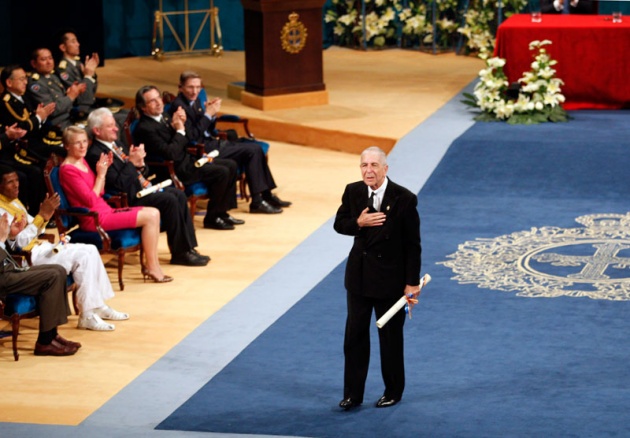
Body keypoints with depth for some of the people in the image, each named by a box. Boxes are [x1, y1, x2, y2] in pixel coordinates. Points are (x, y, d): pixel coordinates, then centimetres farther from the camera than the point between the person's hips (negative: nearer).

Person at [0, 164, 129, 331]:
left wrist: (45, 214, -3)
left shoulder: (14, 202, 14)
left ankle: (98, 306, 6)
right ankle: (87, 316, -16)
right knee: (82, 256, -20)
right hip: (27, 257, -10)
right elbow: (18, 243, -24)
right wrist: (42, 215, -24)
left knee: (90, 251, 0)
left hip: (37, 246, 10)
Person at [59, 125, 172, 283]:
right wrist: (100, 174, -11)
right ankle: (153, 268, -6)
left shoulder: (82, 161, 13)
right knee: (149, 217, -15)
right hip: (94, 218, -9)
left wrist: (103, 170, 2)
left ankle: (152, 265, -2)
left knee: (154, 213, 0)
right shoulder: (68, 170, -14)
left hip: (105, 212, 9)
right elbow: (90, 201, -17)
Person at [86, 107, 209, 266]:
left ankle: (188, 247, -6)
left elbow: (142, 173, 20)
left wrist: (141, 164, -2)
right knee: (169, 200, -23)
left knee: (179, 195, -7)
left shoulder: (117, 145, 16)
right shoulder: (95, 154, -14)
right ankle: (179, 253, -15)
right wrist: (131, 162, -19)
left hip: (143, 188, 10)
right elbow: (118, 184, -22)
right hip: (129, 198, -9)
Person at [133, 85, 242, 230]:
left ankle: (222, 213, 11)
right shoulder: (145, 128, -19)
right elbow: (169, 154, -25)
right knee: (221, 172, -20)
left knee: (231, 165, 6)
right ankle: (212, 218, -7)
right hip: (176, 169, -10)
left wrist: (181, 123, -5)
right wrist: (180, 130, -14)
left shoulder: (163, 117, 10)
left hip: (186, 158, 10)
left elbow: (187, 141, 13)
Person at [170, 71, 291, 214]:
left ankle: (266, 195, 9)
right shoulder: (179, 106, -16)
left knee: (255, 147, 3)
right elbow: (192, 136, -23)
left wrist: (212, 114, -2)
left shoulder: (195, 101, 12)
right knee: (252, 150, -14)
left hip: (210, 142, 10)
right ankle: (257, 202, -10)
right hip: (202, 150, -9)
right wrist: (208, 114, -20)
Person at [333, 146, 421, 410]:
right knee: (354, 336, 8)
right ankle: (353, 394, 18)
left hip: (390, 278, -4)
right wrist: (358, 223, -17)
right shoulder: (353, 192, -4)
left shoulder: (404, 199, -15)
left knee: (390, 337, 9)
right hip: (359, 276, 4)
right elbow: (339, 224, 6)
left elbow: (412, 244, -11)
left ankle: (393, 392, 25)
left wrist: (412, 282, -11)